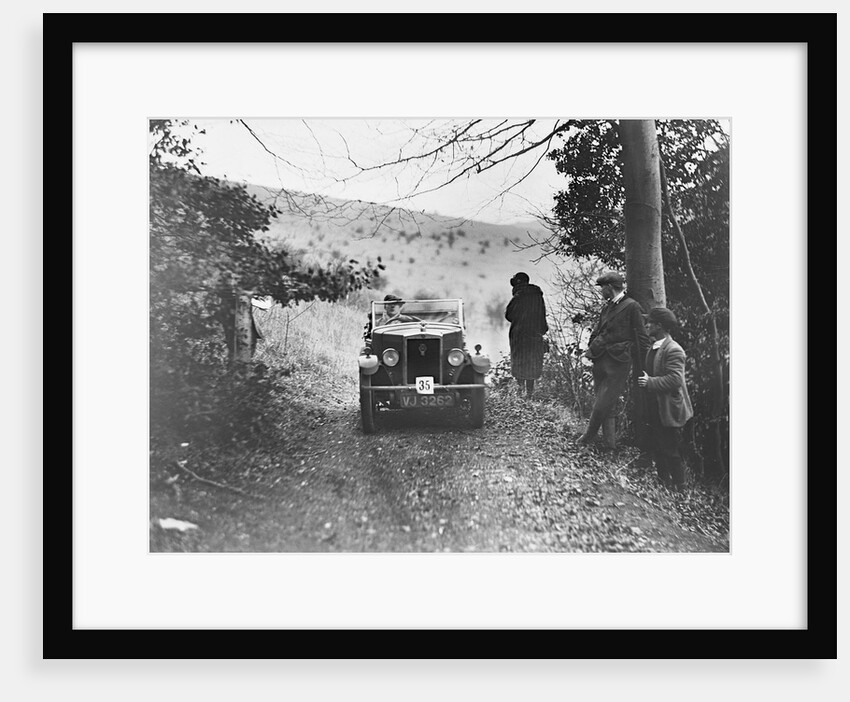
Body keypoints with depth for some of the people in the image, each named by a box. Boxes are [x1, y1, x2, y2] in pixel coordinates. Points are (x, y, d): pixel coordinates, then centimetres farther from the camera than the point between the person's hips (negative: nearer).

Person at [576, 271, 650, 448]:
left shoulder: (632, 306, -7)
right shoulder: (607, 307, 15)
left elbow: (641, 336, -6)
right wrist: (590, 349, 11)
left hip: (618, 362, -7)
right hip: (600, 360, 7)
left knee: (603, 404, -4)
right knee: (606, 406, 7)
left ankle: (589, 436, 13)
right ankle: (611, 443, 14)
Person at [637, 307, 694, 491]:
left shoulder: (673, 350, -19)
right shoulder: (653, 348, 11)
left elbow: (675, 379, -26)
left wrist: (650, 382, -23)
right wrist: (644, 380, 8)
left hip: (669, 411, -9)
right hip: (654, 410, 9)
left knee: (672, 453, 1)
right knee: (656, 449, 16)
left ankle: (678, 489, 14)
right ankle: (663, 483, 29)